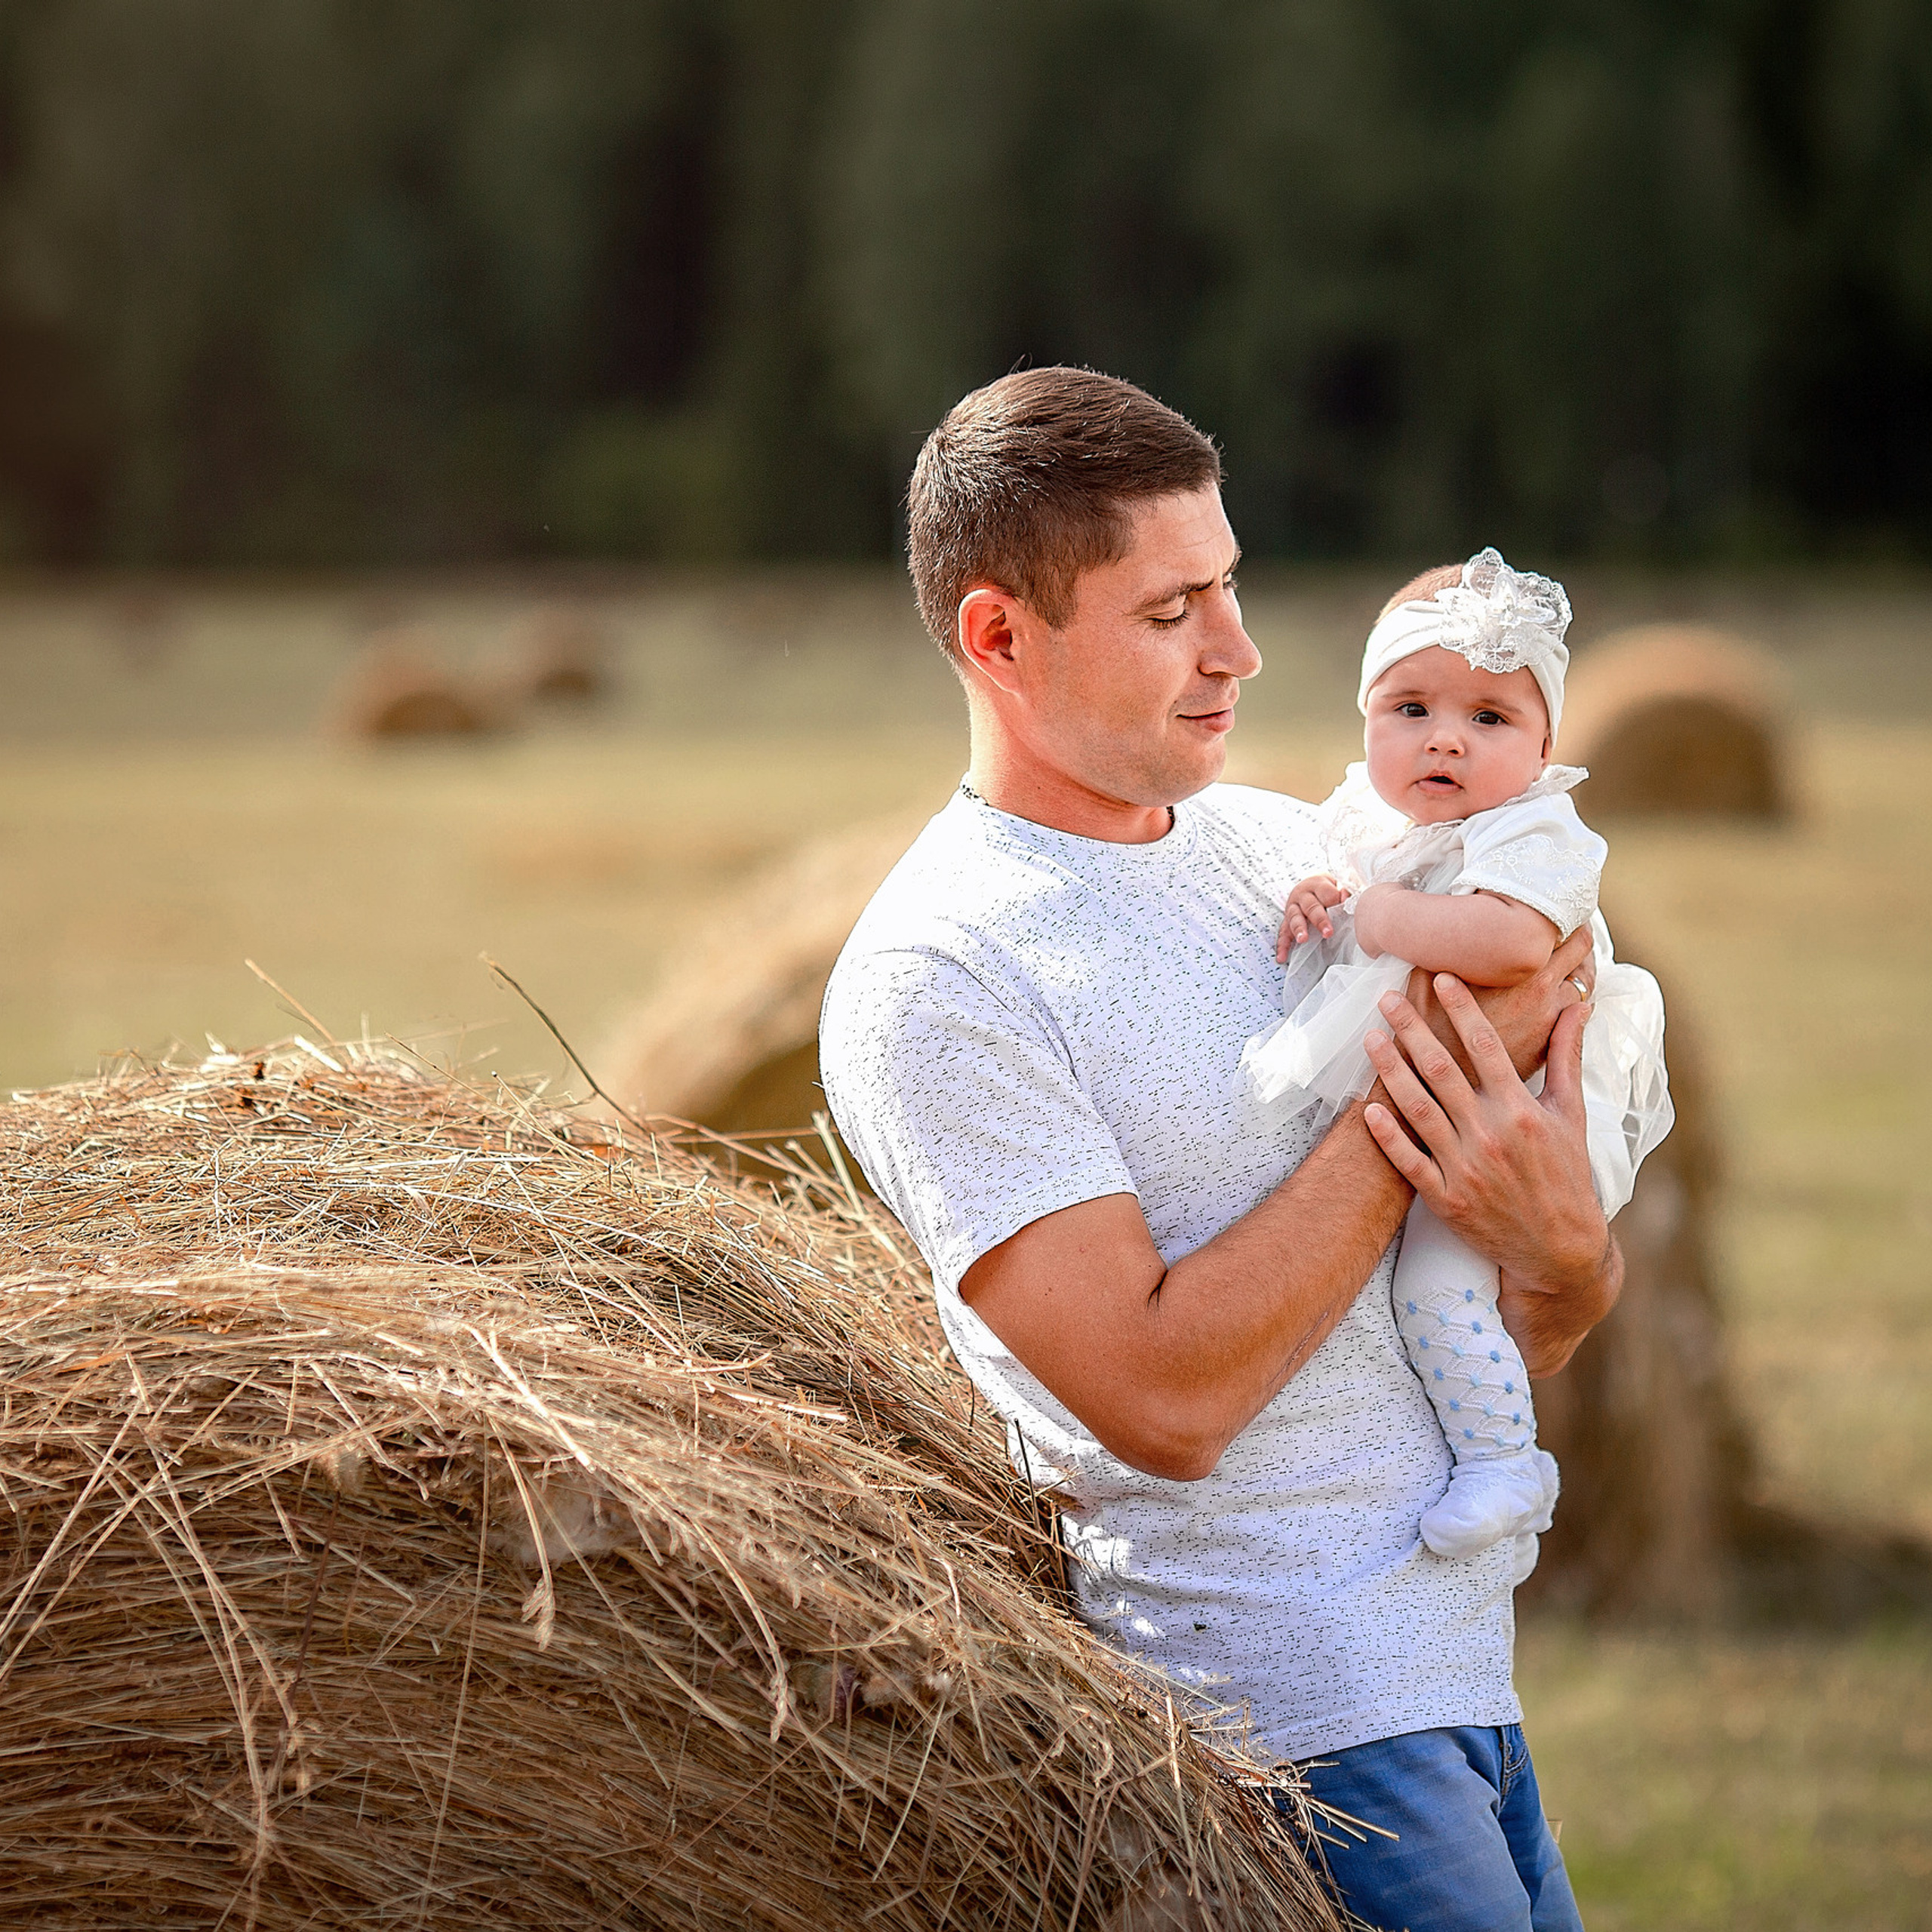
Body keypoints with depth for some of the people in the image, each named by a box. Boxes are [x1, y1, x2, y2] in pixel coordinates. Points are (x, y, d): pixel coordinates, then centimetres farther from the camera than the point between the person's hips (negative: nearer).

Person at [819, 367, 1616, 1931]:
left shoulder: (1290, 848, 10)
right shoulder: (934, 979, -12)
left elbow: (1534, 1341, 13)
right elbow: (1164, 1403, -20)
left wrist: (1562, 1240, -12)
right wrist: (1412, 1095, -15)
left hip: (1470, 1675, 7)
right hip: (1291, 1729, -7)